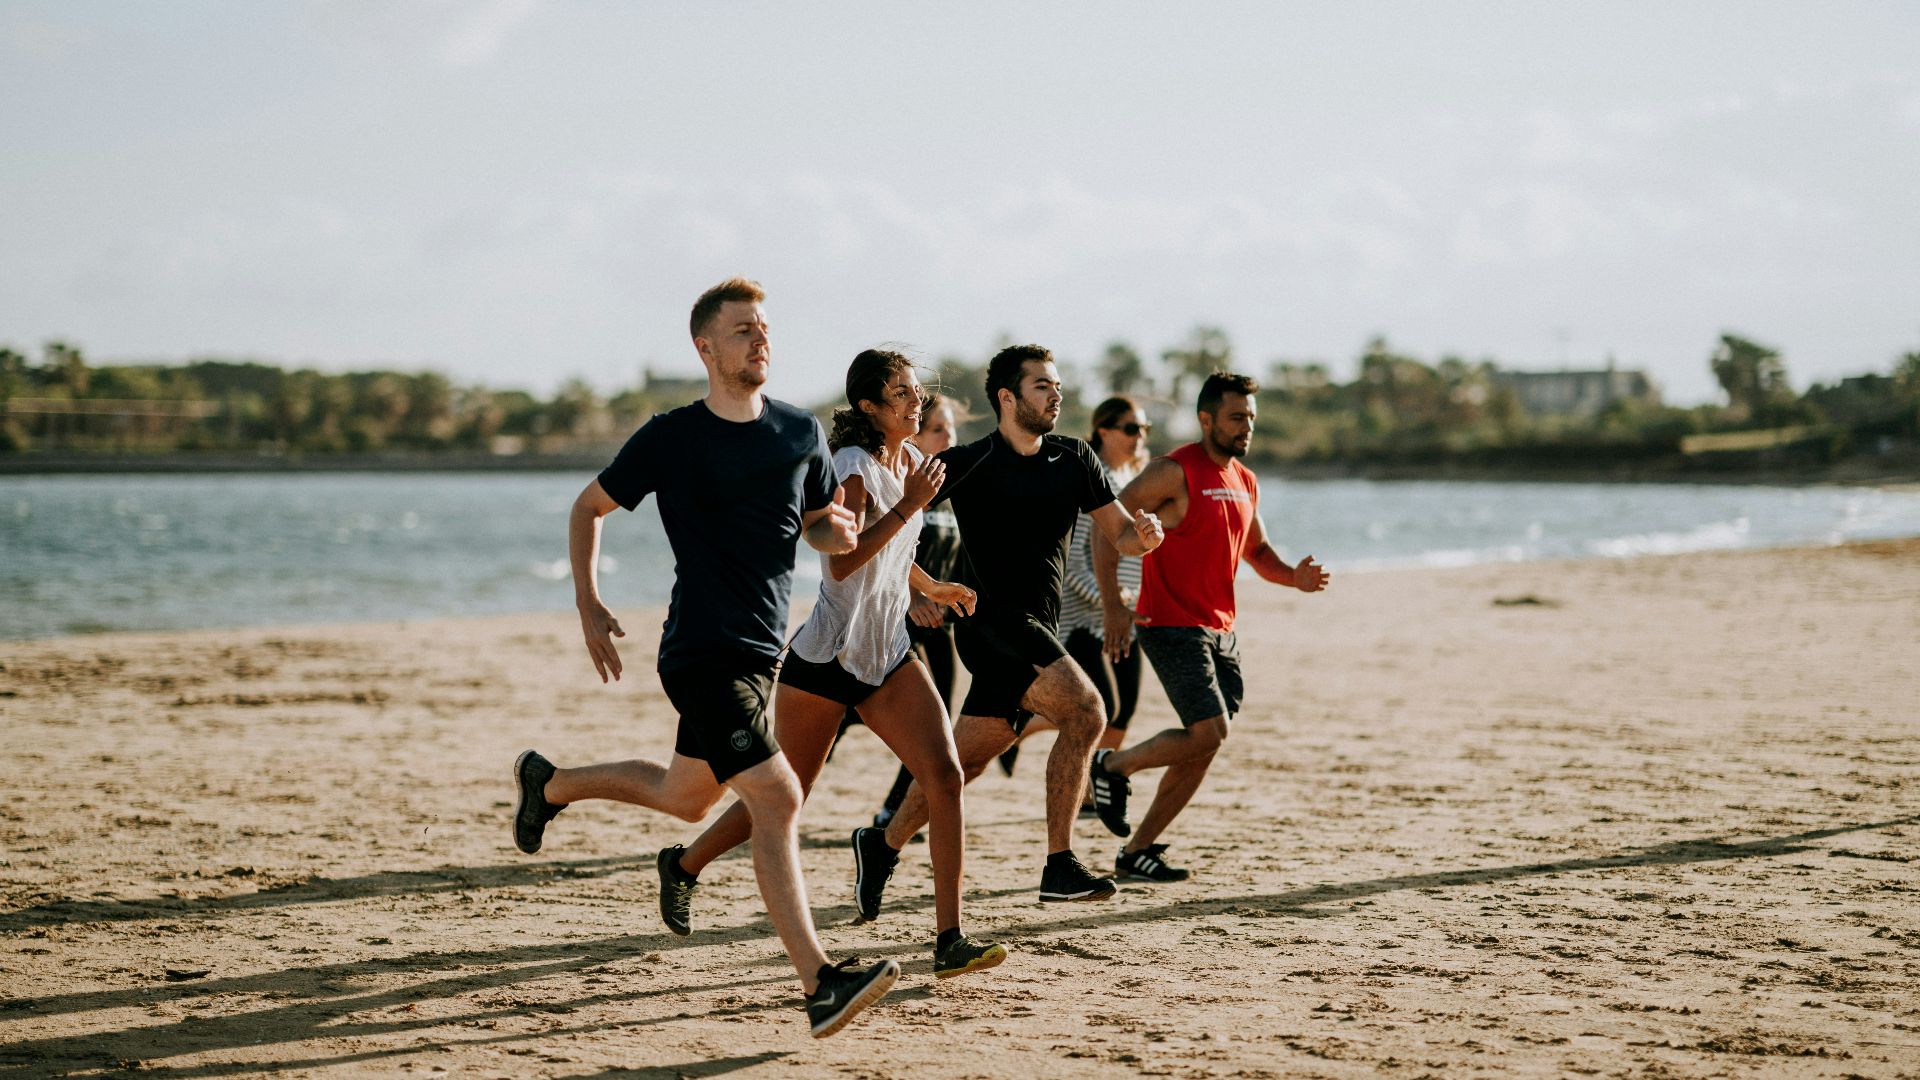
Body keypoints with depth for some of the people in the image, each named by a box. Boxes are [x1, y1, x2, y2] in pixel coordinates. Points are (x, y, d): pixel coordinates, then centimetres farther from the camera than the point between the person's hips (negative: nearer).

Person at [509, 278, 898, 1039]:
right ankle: (819, 985, -20)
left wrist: (837, 531, -7)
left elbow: (820, 528, 17)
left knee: (685, 797, 22)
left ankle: (549, 783, 46)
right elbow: (589, 507, 6)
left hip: (763, 652, 7)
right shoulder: (671, 439, -6)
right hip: (704, 653, -7)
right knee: (776, 797, -18)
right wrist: (589, 607, -1)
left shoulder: (801, 433, 6)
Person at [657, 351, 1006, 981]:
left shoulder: (910, 461, 10)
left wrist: (931, 589, 29)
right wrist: (910, 505, -27)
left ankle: (949, 940, -13)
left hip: (888, 657, 7)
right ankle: (685, 865, 34)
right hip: (824, 660, -7)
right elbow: (843, 561, -29)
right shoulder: (853, 467, -15)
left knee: (945, 776, -13)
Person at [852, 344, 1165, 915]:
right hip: (992, 621, -6)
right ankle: (1059, 867, -20)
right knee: (1084, 709, -23)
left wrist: (1144, 534, -13)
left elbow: (1120, 534, 9)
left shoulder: (1075, 460, 8)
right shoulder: (968, 464, -7)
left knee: (967, 756, 9)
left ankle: (882, 846, 26)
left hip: (1039, 632, 6)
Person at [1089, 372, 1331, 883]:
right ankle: (1112, 766, 7)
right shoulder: (1174, 471, -11)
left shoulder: (1245, 482, 13)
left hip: (1221, 630, 8)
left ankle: (1137, 850, 16)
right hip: (1172, 626, -8)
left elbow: (1256, 549, 26)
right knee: (1208, 733, -18)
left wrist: (1293, 576, 5)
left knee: (1203, 747, 6)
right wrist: (1112, 605, -21)